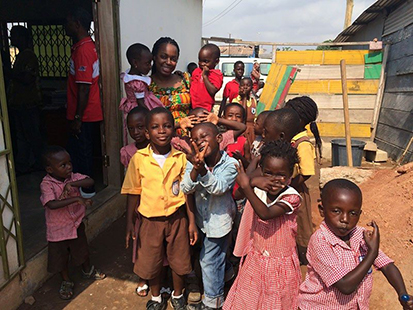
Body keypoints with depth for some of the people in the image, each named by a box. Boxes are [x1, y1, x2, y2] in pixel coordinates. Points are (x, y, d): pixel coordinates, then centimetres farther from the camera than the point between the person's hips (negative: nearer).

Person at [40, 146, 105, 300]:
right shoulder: (47, 184, -24)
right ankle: (66, 282, 39)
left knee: (82, 250, 23)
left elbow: (90, 181, -23)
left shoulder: (73, 177, -10)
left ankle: (88, 271, 50)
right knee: (60, 257, 15)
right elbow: (52, 204, -38)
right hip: (58, 229, -4)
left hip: (76, 224, 4)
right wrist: (76, 199, -44)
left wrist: (73, 184, -36)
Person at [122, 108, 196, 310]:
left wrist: (192, 222, -3)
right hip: (150, 220, 0)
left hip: (177, 218, 0)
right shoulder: (139, 159, -10)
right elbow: (133, 193, -2)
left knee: (179, 261, 15)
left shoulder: (181, 158, -9)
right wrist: (129, 222, -1)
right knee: (151, 263, 15)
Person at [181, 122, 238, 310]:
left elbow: (218, 188, -32)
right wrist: (195, 169, -39)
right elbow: (186, 189, -21)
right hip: (202, 219, 4)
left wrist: (202, 170, -46)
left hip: (219, 220, -4)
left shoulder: (230, 164, -20)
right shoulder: (194, 162, -12)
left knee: (209, 261, 7)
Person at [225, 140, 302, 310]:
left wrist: (246, 186, -37)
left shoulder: (291, 197, -21)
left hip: (281, 263, -3)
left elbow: (265, 214, -34)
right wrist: (254, 182, -38)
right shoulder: (258, 189, -7)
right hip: (256, 259, 4)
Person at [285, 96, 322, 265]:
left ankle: (304, 259, 34)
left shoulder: (303, 144, -25)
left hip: (297, 191, -8)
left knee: (301, 227, 13)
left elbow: (306, 174, -25)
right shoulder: (291, 138, 0)